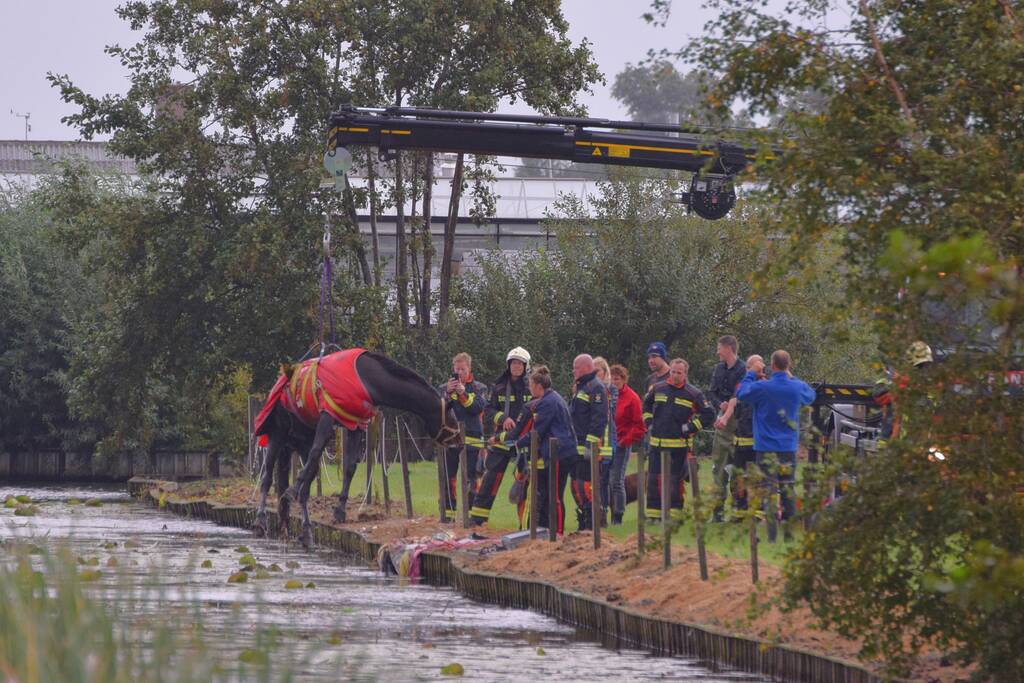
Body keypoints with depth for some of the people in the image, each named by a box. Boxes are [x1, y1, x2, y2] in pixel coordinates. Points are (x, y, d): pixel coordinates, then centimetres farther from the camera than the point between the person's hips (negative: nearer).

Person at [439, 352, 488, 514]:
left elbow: (478, 408, -7)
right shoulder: (445, 388, 13)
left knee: (471, 477, -4)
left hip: (472, 439, -2)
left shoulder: (479, 388, 9)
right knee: (448, 477, 1)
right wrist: (448, 393, -15)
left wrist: (463, 394, -17)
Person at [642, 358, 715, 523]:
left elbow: (709, 414, -1)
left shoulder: (693, 394, -4)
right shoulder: (658, 389, 7)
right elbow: (646, 404, 27)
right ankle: (653, 513, 9)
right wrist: (649, 422, 14)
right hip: (657, 442, 4)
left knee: (675, 480, 0)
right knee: (653, 479, 3)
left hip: (679, 445, -3)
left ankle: (675, 514, 7)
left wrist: (690, 427, -7)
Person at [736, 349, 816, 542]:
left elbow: (741, 394, 4)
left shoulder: (762, 388, -12)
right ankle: (789, 532, 13)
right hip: (789, 447, 3)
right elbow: (811, 396, 22)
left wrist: (751, 373, 15)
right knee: (788, 489, 10)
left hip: (767, 448, -3)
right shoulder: (797, 388, -2)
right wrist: (791, 377, 25)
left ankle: (772, 535, -9)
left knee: (770, 490, -4)